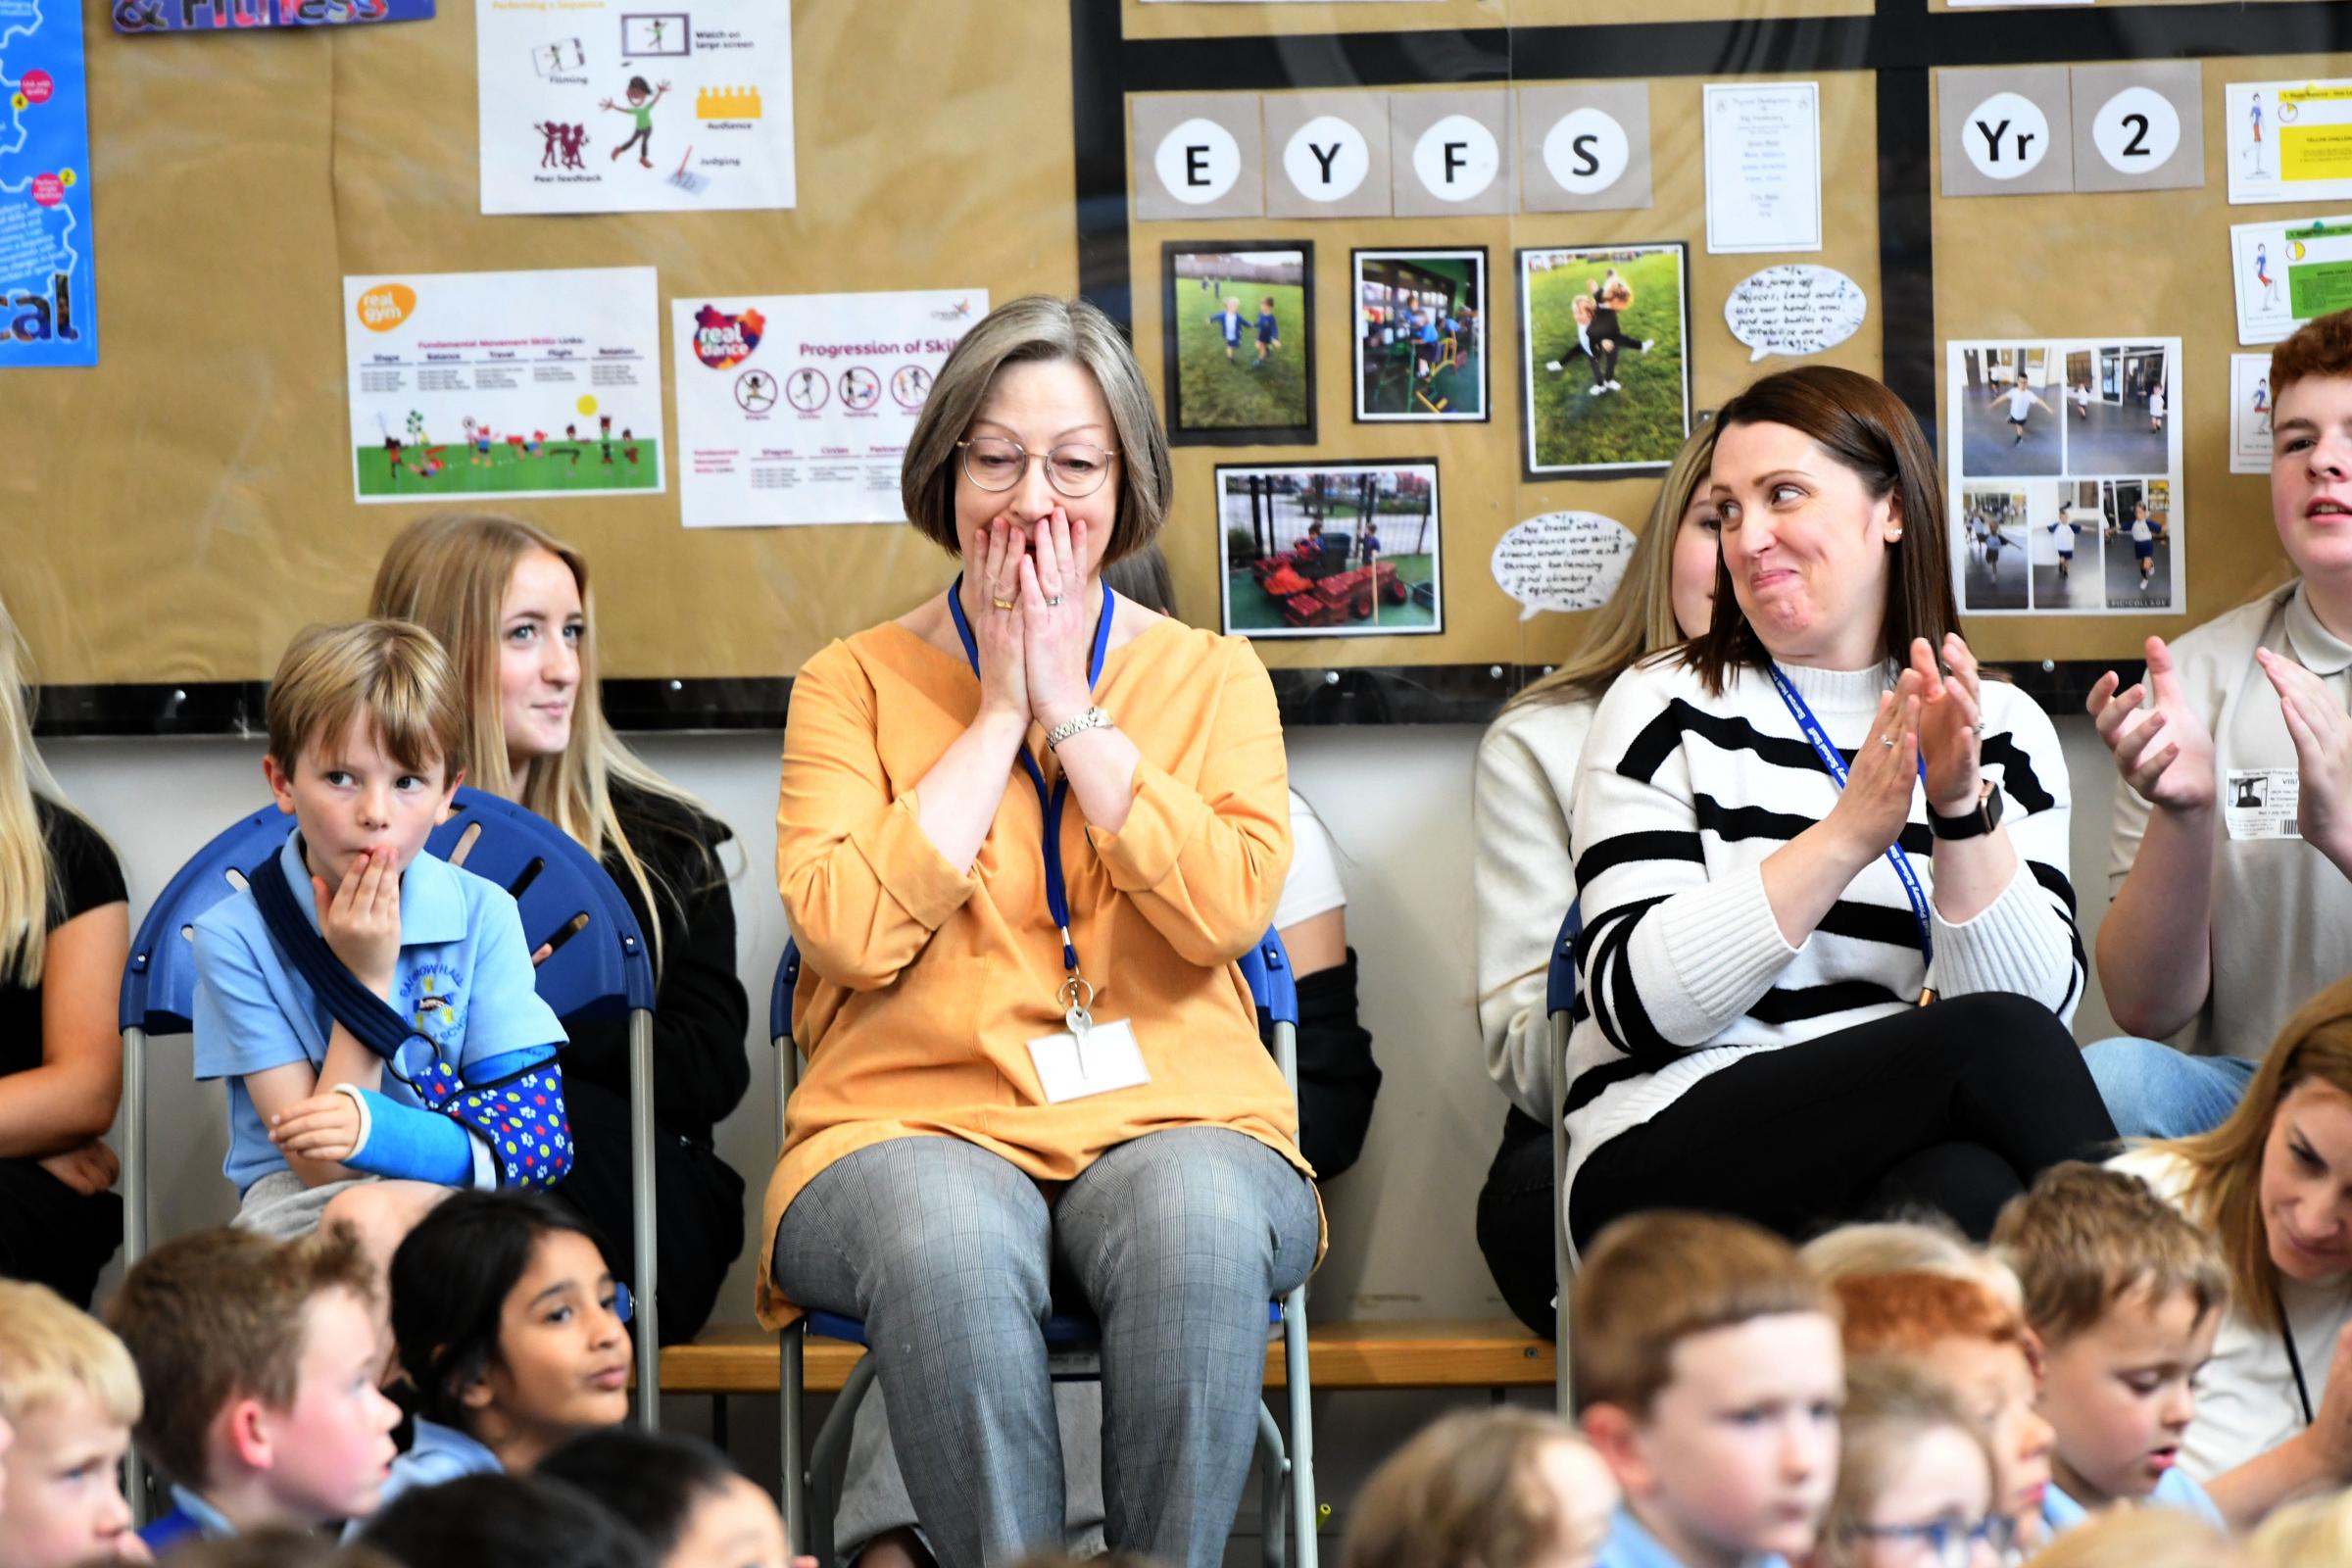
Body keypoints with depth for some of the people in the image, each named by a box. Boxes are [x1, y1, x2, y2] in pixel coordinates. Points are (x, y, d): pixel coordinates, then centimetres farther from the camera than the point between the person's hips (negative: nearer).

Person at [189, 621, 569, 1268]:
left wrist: (380, 1127, -25)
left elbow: (532, 1135, -7)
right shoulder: (234, 937, -7)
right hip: (298, 1205, 0)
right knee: (359, 1217, -36)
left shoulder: (481, 915, -1)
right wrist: (368, 978, -15)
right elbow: (320, 1167, -10)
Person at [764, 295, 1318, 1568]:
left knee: (1197, 1225, -35)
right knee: (949, 1243, -36)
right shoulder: (854, 684, 11)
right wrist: (998, 714, -2)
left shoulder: (1212, 678, 14)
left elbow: (1226, 910, -5)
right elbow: (849, 933, -7)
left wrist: (1070, 707, -3)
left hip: (1170, 1115, 1)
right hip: (916, 1125, -1)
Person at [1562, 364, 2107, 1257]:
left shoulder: (2000, 728, 13)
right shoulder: (1665, 709, 8)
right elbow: (1633, 1000, -7)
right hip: (1666, 1164, -2)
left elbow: (2045, 1004, 1)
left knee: (1974, 1186, -36)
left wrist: (1963, 809, -14)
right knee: (1996, 1039, -27)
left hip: (1904, 1160, 2)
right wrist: (1849, 833, -15)